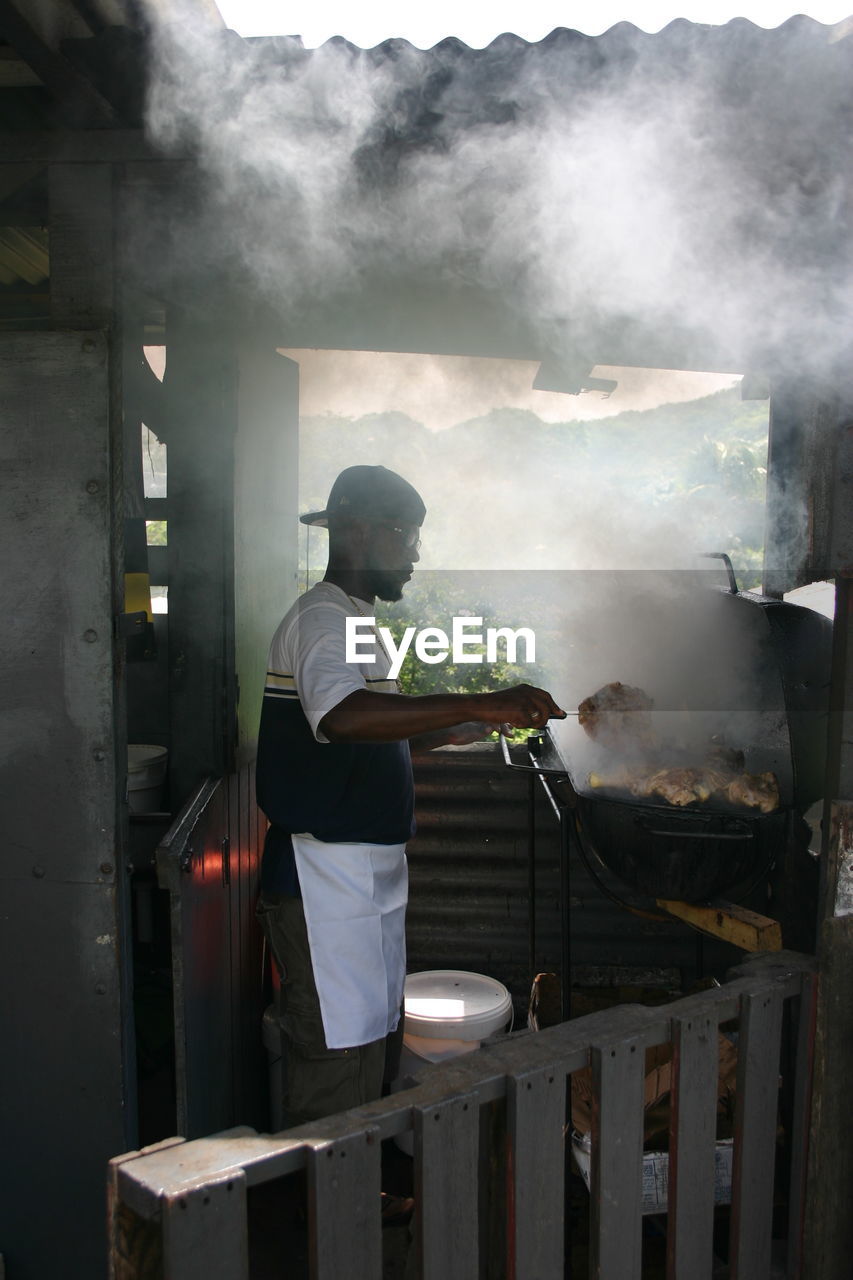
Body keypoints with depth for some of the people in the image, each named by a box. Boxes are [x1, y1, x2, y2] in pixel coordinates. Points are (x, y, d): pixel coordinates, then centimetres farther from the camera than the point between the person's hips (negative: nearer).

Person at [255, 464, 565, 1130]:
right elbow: (341, 716, -38)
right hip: (325, 879, -10)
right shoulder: (321, 619, -17)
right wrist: (475, 704, -41)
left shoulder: (355, 621, 16)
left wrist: (491, 722, 17)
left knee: (376, 1047, 21)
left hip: (370, 871, 11)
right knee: (337, 1074, -2)